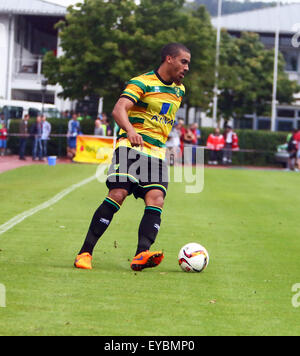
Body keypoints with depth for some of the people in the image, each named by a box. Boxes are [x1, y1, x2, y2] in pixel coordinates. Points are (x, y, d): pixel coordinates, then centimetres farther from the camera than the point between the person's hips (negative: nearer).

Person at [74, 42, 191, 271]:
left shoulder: (179, 90, 19)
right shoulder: (142, 83, -4)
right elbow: (119, 109, -20)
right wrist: (130, 131, -38)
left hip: (157, 153, 6)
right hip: (131, 147, -6)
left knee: (156, 199, -16)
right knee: (118, 194, -19)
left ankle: (141, 256, -29)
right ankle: (85, 253, -13)